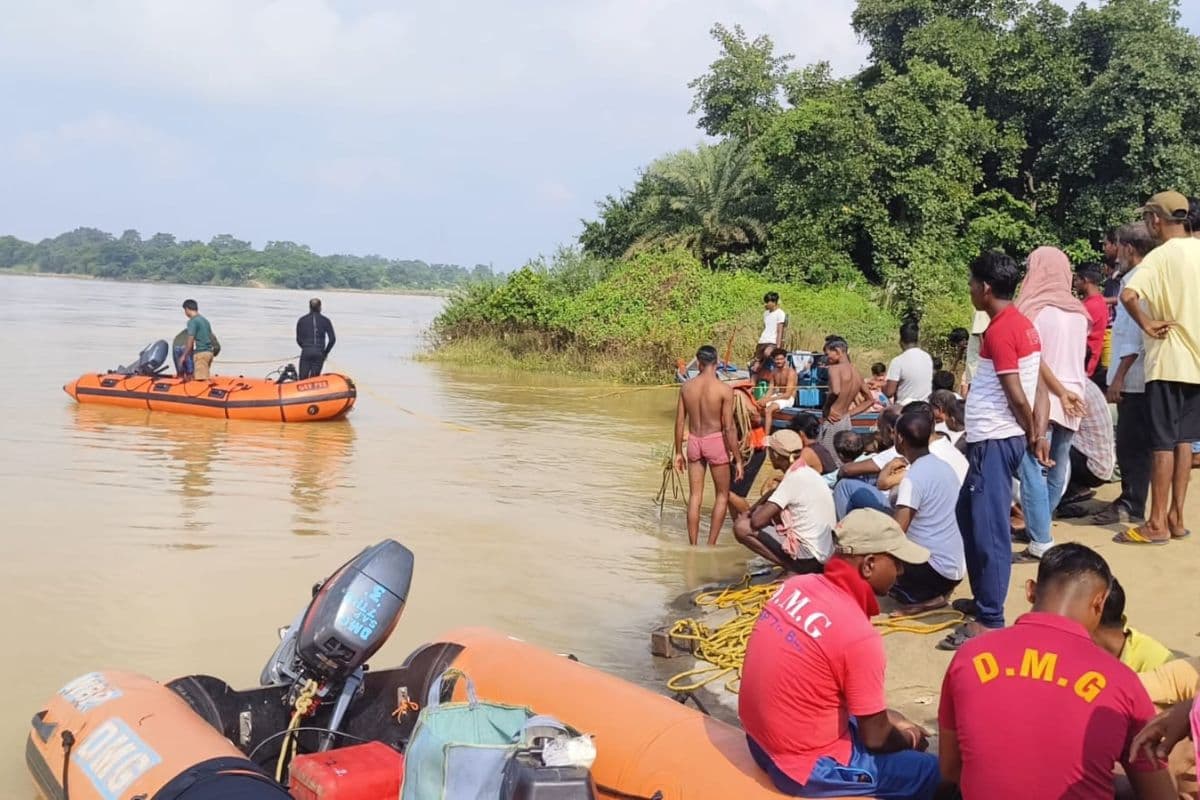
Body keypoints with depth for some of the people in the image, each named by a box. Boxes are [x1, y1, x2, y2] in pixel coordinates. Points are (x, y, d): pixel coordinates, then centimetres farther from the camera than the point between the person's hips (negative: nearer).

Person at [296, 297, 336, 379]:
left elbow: (298, 339, 5)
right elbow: (332, 339, -1)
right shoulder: (325, 320, 3)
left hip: (306, 352, 0)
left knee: (303, 378, 2)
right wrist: (326, 352, 11)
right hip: (319, 353, 0)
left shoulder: (302, 320, 5)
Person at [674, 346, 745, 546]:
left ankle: (692, 547, 14)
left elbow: (679, 422, 3)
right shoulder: (724, 389, -14)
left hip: (694, 441, 4)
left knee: (695, 497, 11)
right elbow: (729, 428, -14)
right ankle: (711, 546, 9)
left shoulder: (686, 387, -2)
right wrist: (738, 459, -7)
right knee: (722, 495, 13)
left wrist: (678, 452, 14)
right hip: (716, 441, -3)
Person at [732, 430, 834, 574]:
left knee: (742, 527, -11)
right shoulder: (808, 472, 10)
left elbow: (757, 521, -20)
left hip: (809, 559, -9)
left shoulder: (794, 479, -17)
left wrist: (755, 512, 2)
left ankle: (792, 569, -7)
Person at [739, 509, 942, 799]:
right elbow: (875, 738, -13)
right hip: (807, 767, -8)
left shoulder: (797, 586, -4)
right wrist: (908, 739, 8)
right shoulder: (859, 636, -26)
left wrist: (886, 717, 15)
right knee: (937, 773, 1)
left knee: (888, 721, 25)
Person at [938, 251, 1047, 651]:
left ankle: (990, 620, -2)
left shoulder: (999, 331, -17)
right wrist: (1037, 434, 11)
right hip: (992, 439, 11)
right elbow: (1038, 386, 12)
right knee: (968, 514, 21)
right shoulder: (1021, 323, 13)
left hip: (994, 441, -11)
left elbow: (1017, 394, -17)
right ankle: (984, 599, 30)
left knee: (989, 529, -7)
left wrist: (1032, 433, -2)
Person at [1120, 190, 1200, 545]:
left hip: (1169, 361, -6)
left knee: (1164, 443, -2)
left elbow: (1127, 295, -30)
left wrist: (1147, 324, -16)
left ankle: (1157, 524, 4)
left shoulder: (1160, 256, -13)